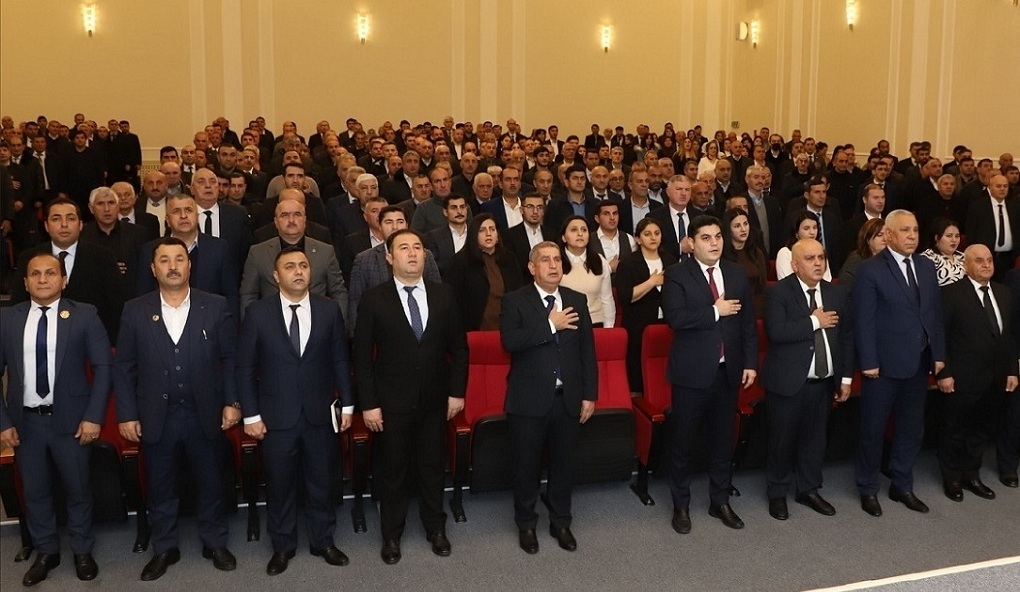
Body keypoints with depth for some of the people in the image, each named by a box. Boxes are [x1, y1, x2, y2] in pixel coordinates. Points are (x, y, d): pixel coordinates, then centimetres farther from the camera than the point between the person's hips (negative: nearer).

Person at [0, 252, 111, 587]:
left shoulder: (84, 315, -5)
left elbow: (103, 366, -6)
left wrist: (93, 416, -12)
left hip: (70, 419, -2)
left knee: (78, 488, 11)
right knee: (34, 491, 15)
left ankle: (82, 552, 31)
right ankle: (46, 552, 35)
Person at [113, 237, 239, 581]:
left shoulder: (216, 307, -3)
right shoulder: (135, 311, -1)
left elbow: (230, 358, 1)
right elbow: (123, 367, 1)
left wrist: (231, 402, -4)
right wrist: (127, 415, -2)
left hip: (205, 416, 0)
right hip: (156, 418, 1)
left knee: (211, 483, 13)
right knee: (159, 488, 14)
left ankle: (215, 543, 33)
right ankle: (164, 549, 33)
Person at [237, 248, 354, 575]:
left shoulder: (329, 310, -1)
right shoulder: (258, 313, -5)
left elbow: (340, 361, 4)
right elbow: (244, 367, -3)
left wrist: (347, 404, 3)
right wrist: (251, 414, -6)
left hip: (320, 414, 1)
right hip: (276, 416, -1)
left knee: (320, 482, 14)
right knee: (279, 485, 13)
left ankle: (322, 541, 32)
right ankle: (282, 546, 31)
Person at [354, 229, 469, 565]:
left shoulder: (443, 295, 0)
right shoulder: (374, 299, -8)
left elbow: (459, 347, 5)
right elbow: (362, 356, -7)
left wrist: (457, 391, 0)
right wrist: (368, 404, -10)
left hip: (434, 400, 2)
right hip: (391, 402, -2)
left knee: (433, 466, 15)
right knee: (392, 469, 12)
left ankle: (436, 528, 35)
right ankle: (391, 535, 30)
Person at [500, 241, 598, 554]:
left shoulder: (577, 300, 6)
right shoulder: (515, 301, -5)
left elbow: (587, 350, 6)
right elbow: (510, 341, -22)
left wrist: (589, 395, 3)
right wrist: (551, 325, -21)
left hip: (568, 399, 3)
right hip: (529, 400, -3)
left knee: (563, 464, 15)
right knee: (527, 466, 10)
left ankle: (561, 522, 33)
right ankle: (526, 524, 29)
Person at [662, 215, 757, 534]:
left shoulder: (737, 274, 7)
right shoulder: (677, 275, -8)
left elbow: (748, 322, 7)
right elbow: (675, 317, -22)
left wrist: (750, 363, 2)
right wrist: (715, 311, -17)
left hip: (728, 370, 4)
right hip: (692, 371, -4)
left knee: (723, 440, 14)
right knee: (684, 441, 7)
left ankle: (720, 501, 30)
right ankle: (681, 505, 23)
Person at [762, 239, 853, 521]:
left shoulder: (836, 292, 6)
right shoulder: (778, 292, -12)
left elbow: (846, 336, 9)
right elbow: (777, 331, -26)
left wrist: (846, 377, 6)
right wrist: (814, 322, -19)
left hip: (824, 382, 5)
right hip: (788, 381, -5)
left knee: (815, 437, 15)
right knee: (782, 440, 7)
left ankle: (809, 489, 32)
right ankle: (777, 493, 24)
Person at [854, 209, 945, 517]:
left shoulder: (926, 267, 8)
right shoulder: (870, 270, -11)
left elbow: (935, 313, 11)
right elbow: (864, 320, -13)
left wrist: (938, 354, 7)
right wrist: (869, 362, -16)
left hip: (919, 364, 6)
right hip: (884, 364, -6)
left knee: (912, 428, 15)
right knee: (874, 430, 7)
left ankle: (902, 485, 31)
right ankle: (868, 489, 22)